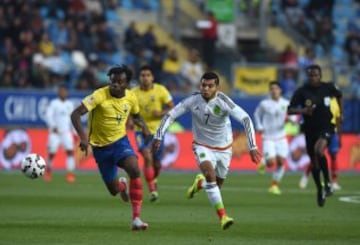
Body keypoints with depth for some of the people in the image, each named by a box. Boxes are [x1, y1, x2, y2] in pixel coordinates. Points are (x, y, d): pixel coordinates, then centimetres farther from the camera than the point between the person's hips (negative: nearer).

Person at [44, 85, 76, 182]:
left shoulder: (69, 104, 10)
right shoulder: (54, 103, -5)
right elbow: (48, 115, -14)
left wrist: (74, 131, 16)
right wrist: (53, 126, -28)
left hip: (66, 131, 3)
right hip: (55, 132, -3)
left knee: (70, 151, -14)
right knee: (52, 153, -3)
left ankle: (70, 173, -13)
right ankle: (48, 171, 24)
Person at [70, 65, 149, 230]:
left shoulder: (131, 98, -6)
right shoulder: (100, 96, -22)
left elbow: (136, 116, 16)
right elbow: (75, 114, -26)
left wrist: (144, 127, -7)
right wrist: (83, 137, -39)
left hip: (120, 141, 2)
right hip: (101, 146, -2)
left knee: (135, 170, -28)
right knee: (113, 190, 5)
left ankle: (136, 218, -22)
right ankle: (122, 185, 48)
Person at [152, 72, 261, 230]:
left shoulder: (223, 102, -25)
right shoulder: (193, 100, -18)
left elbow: (246, 119, -30)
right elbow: (170, 115, -7)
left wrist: (252, 147, -38)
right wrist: (158, 136, -14)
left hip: (223, 148, 1)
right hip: (202, 146, -1)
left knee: (216, 185, 11)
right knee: (210, 174, -28)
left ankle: (200, 183, 49)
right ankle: (222, 216, -28)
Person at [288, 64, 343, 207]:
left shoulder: (328, 87, -4)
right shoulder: (301, 91, -8)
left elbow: (339, 95, 19)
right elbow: (290, 110, -11)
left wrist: (340, 113, 20)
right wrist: (303, 111, -27)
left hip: (326, 126, -2)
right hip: (310, 129, 2)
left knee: (319, 150, -30)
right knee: (314, 162, 10)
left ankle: (327, 183, -14)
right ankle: (320, 191, 29)